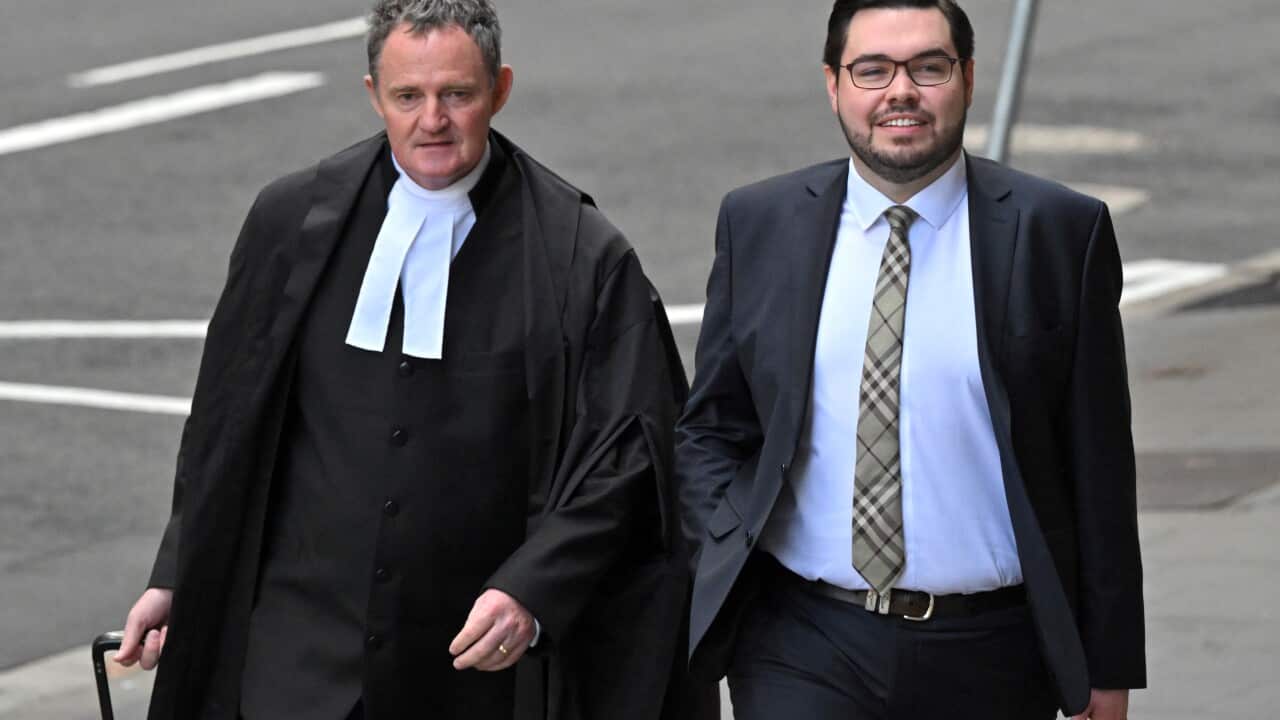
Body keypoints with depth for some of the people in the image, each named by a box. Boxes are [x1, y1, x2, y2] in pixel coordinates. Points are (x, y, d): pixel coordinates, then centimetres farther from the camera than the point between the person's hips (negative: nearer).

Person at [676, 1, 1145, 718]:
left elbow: (1098, 464, 1)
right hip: (804, 651, 1)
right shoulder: (759, 224, 5)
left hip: (989, 657, 0)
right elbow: (710, 429, 14)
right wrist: (729, 567, -4)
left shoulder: (1060, 232, -1)